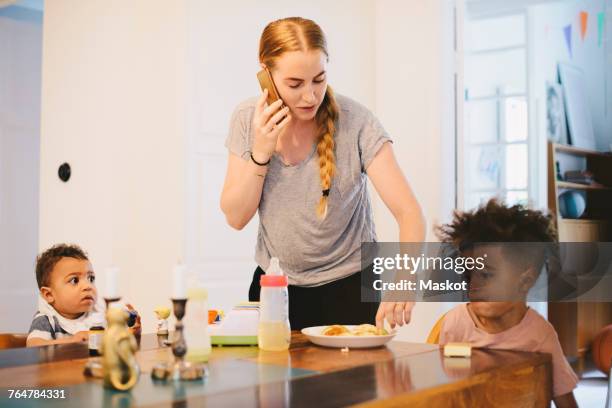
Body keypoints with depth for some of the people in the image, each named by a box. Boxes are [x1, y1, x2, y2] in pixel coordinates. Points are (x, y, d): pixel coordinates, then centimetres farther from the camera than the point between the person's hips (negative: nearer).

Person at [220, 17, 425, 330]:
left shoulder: (355, 121, -19)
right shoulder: (248, 119, -9)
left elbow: (409, 213, -23)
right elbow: (236, 218, -8)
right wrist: (260, 154, -22)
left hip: (347, 286, -2)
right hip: (274, 284, 3)